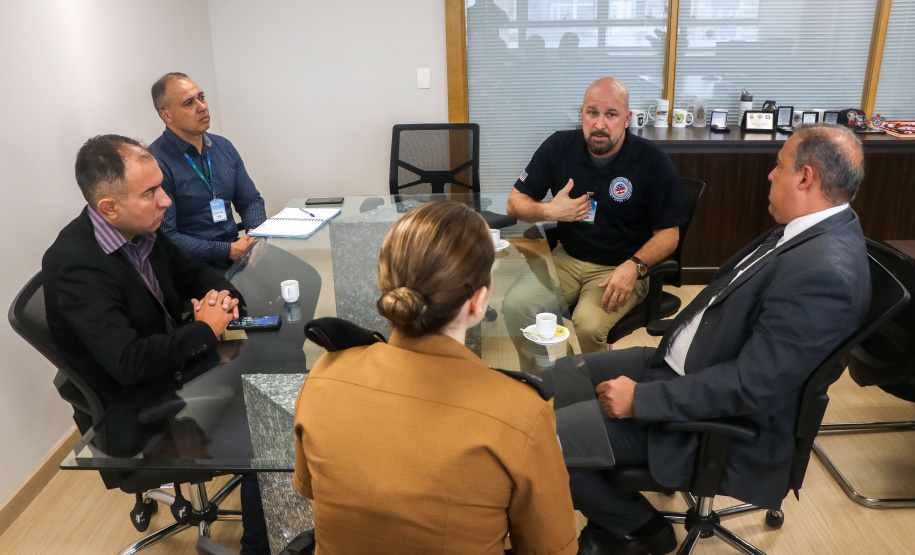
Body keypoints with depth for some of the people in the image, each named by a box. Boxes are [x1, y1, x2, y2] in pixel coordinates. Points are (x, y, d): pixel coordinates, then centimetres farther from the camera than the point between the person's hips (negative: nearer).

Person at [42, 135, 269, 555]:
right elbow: (128, 361, -34)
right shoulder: (75, 264, -27)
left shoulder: (142, 229, -4)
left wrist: (220, 293, -9)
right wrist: (205, 329, -21)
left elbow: (190, 272, 14)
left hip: (176, 366, 8)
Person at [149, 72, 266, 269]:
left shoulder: (223, 146, 11)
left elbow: (251, 200, 17)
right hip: (196, 265, -6)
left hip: (237, 251, 7)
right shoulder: (156, 162, -11)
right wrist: (229, 251, -17)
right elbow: (166, 237, -15)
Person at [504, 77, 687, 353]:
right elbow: (515, 202, 6)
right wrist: (548, 211, -16)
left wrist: (634, 266, -24)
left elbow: (669, 232, -6)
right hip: (567, 258, 3)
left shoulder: (653, 162, -9)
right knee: (515, 304, -23)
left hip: (621, 267, -3)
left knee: (588, 324, -31)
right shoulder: (559, 147, -1)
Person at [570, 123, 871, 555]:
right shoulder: (812, 230, 2)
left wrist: (641, 398, -23)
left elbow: (751, 385, -29)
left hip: (721, 420, -9)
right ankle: (615, 513, 27)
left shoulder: (824, 272, -29)